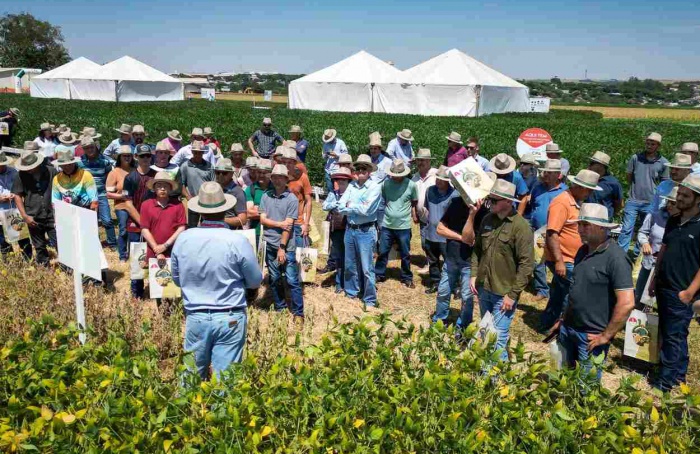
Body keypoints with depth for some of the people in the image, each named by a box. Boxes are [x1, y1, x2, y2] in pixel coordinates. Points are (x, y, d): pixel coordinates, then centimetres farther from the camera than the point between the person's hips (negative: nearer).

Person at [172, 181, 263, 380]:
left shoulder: (183, 239, -5)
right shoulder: (237, 241, -15)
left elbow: (177, 279, 10)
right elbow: (255, 282, -2)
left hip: (195, 317, 3)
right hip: (229, 319, -3)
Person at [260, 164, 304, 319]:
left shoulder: (292, 199, -6)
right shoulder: (266, 197, 6)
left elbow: (289, 225, -11)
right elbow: (262, 219, 0)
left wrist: (282, 247, -14)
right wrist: (280, 224, -13)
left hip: (286, 246, -4)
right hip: (270, 245, 4)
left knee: (292, 280, -2)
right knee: (274, 279, 13)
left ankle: (298, 313, 5)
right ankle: (280, 308, 26)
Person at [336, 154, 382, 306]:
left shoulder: (375, 187, -9)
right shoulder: (351, 185, 5)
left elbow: (366, 210, -18)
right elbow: (340, 207, -1)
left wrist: (350, 205, -4)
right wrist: (358, 209, -12)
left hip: (366, 231, -5)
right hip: (350, 229, 5)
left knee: (367, 268, 0)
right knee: (350, 265, 17)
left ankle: (370, 301, 12)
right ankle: (351, 294, 34)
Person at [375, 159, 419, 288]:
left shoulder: (411, 185, -6)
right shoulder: (386, 183, -1)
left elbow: (414, 203, 4)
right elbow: (382, 201, 9)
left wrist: (414, 216, -3)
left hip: (403, 226, -1)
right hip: (387, 224, 2)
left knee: (405, 254, 10)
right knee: (382, 252, 10)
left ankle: (407, 278, 23)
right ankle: (379, 275, 23)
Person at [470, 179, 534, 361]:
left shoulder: (520, 227, -15)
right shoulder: (487, 220, 3)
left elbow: (526, 264, -15)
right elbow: (477, 249, 15)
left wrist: (513, 294, -16)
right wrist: (474, 275, 5)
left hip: (504, 293, -6)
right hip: (483, 288, 7)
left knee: (499, 338, -1)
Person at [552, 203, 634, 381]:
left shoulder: (615, 257, -20)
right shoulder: (583, 251, 6)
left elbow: (626, 304, -24)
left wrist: (606, 336, -18)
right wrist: (565, 318, 14)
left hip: (591, 336, -7)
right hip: (568, 328, 7)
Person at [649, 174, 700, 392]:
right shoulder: (673, 222, 9)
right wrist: (655, 279, 14)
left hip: (681, 292, -7)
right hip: (664, 288, 7)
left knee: (674, 335, 1)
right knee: (667, 332, 16)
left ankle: (667, 379, 10)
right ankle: (679, 372, 31)